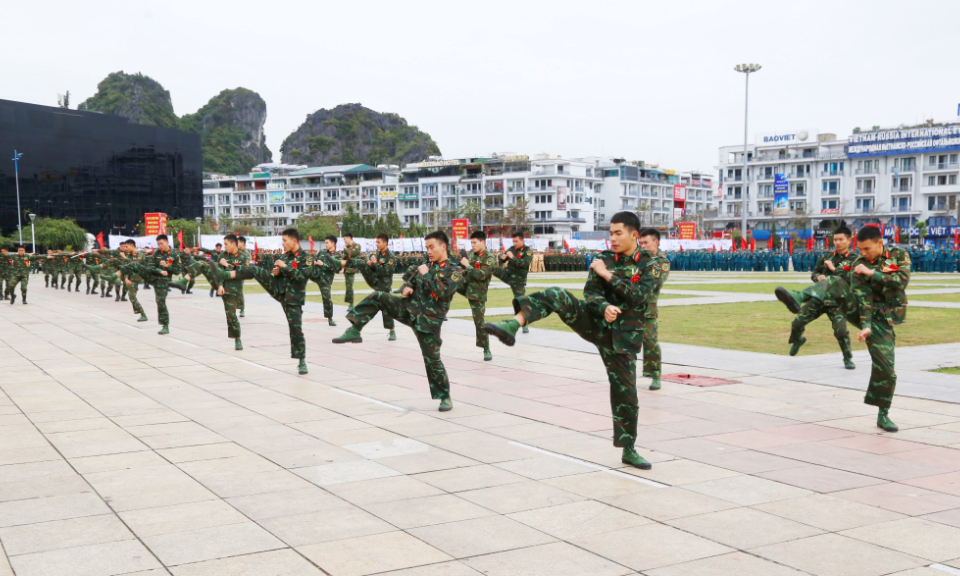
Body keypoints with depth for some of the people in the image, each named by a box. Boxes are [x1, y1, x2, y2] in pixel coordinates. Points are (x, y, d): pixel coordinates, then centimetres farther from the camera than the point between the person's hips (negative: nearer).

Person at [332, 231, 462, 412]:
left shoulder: (454, 271, -7)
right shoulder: (428, 266, 13)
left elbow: (443, 291, -23)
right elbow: (410, 280, 23)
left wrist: (426, 275, -15)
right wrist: (407, 288, 0)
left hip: (429, 320, -6)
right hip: (411, 308, 6)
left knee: (432, 359, -2)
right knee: (376, 297, -10)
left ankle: (445, 397, 14)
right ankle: (355, 330, -10)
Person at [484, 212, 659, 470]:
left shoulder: (650, 264, -1)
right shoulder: (603, 259, 6)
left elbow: (640, 295, -16)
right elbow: (591, 292, -4)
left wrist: (607, 275, -16)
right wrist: (605, 307, -25)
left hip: (623, 334, -2)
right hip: (595, 321, 2)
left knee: (625, 390, 0)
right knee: (556, 295, -24)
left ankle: (628, 450, 15)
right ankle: (513, 325, -40)